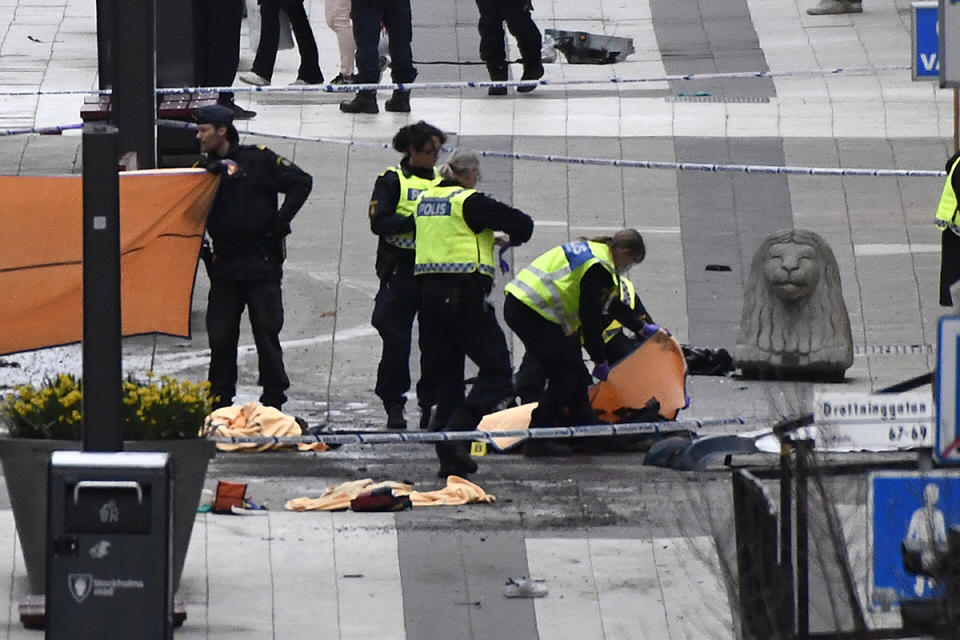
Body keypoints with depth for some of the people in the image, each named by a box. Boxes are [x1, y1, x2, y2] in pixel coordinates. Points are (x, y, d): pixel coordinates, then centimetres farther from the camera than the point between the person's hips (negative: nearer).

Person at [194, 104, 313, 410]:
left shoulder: (259, 160, -4)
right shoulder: (206, 169, 11)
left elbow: (301, 183, -5)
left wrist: (280, 222, -9)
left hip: (261, 262, -4)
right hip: (224, 266, 4)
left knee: (267, 333, -2)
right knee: (220, 336, 3)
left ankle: (274, 400, 6)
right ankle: (219, 401, 11)